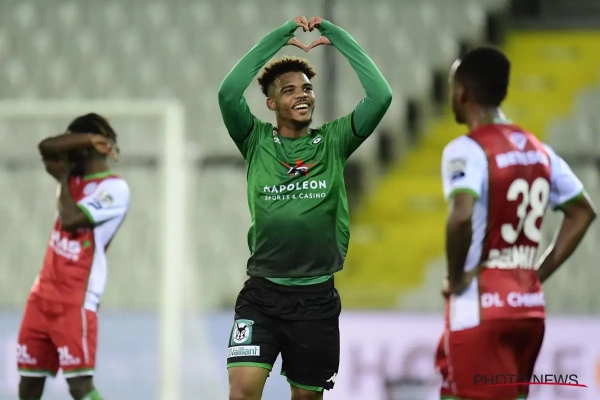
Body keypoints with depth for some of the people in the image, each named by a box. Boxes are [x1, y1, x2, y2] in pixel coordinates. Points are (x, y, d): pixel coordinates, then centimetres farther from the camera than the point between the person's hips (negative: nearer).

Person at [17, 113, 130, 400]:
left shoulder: (114, 189, -10)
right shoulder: (76, 177, 13)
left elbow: (70, 219, -19)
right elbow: (46, 148, -3)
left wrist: (63, 179, -5)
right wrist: (86, 139, -14)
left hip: (76, 300, -8)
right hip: (44, 294, 8)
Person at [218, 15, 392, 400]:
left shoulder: (333, 141, 4)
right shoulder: (257, 141, 2)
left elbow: (380, 96, -8)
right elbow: (229, 93, -15)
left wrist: (336, 36, -7)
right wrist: (281, 36, -13)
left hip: (317, 296, 1)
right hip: (262, 292, -1)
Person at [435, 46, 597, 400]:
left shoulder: (466, 151, -12)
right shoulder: (538, 151, 11)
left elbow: (462, 217, -29)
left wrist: (455, 278, -13)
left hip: (481, 309, -8)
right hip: (528, 305, 8)